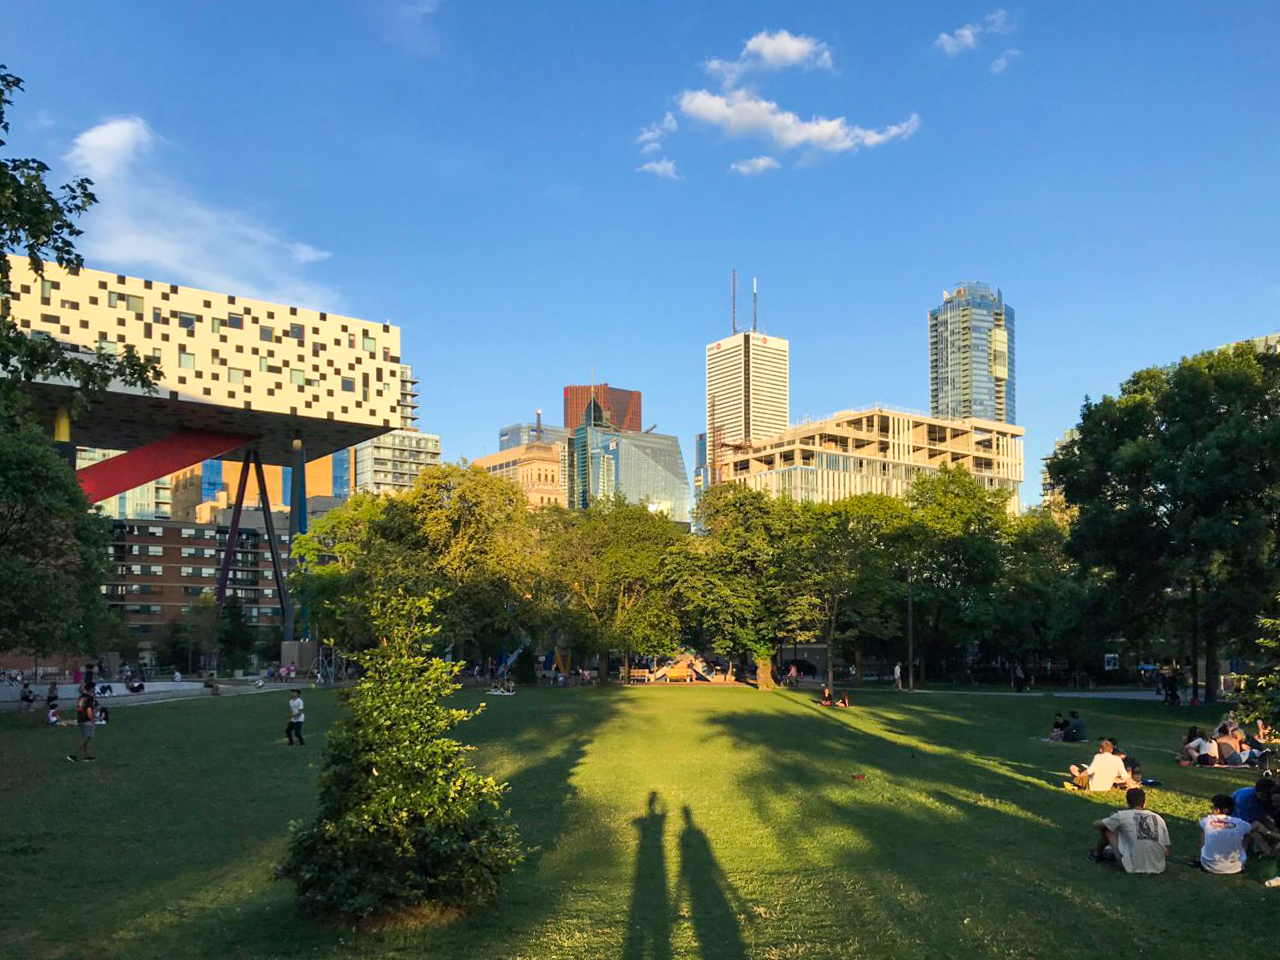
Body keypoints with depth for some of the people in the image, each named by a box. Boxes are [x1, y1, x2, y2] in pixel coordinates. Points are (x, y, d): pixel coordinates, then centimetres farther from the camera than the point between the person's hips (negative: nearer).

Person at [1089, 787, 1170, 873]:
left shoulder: (1123, 815, -1)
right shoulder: (1159, 818, 9)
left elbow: (1096, 824, 10)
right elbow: (1166, 853, 10)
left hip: (1133, 867, -4)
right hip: (1158, 868, 5)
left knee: (1106, 828, 13)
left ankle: (1097, 853, 35)